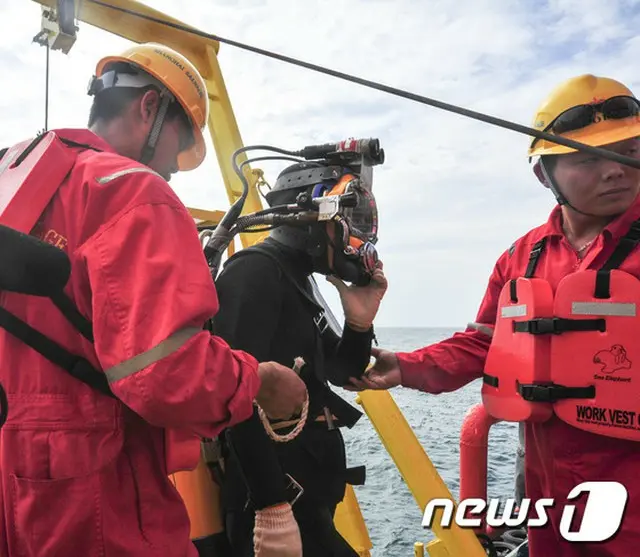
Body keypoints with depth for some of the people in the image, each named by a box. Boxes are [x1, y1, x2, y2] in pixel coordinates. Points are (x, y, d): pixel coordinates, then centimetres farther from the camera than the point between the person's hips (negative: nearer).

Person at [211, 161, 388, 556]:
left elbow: (340, 376, 18)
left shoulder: (300, 281, 13)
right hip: (278, 497, -10)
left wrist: (360, 322, 1)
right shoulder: (255, 272, -17)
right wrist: (271, 503, -25)